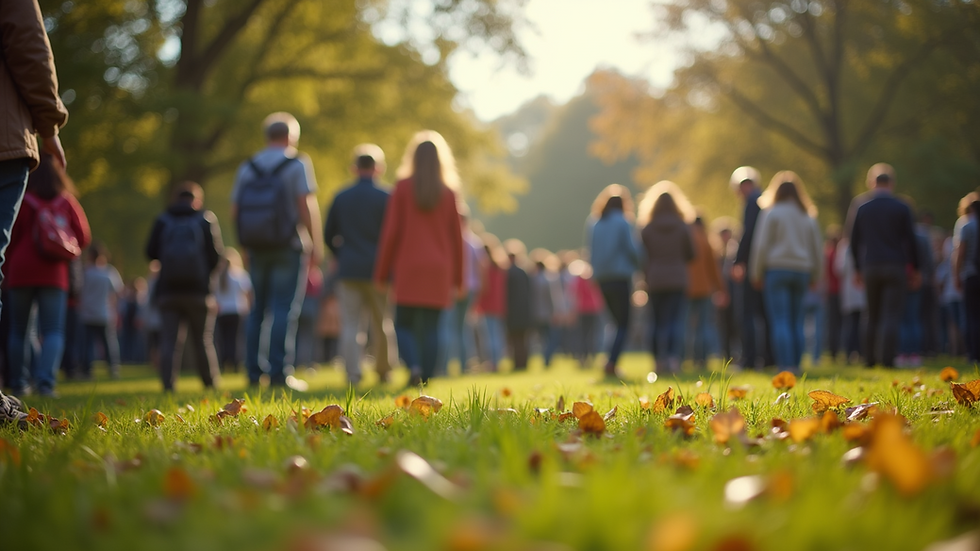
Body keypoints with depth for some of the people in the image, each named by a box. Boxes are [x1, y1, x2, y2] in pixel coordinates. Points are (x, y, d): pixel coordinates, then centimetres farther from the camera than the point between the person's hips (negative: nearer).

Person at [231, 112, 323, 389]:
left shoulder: (246, 168, 9)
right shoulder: (297, 164, -4)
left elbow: (234, 211, 6)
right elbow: (307, 205, -13)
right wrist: (317, 243, -7)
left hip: (256, 248, 4)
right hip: (289, 247, -4)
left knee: (258, 308, 11)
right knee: (285, 309, -4)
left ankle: (254, 372, 10)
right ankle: (279, 372, -9)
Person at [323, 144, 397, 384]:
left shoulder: (341, 197, 5)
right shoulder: (385, 198, -4)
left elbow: (328, 236, 10)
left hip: (348, 268, 2)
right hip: (378, 270, -2)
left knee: (351, 324, 1)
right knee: (383, 323, 11)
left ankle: (352, 373, -9)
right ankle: (383, 372, 17)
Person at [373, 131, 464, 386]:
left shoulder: (403, 187, -2)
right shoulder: (448, 192, 6)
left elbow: (390, 231, -4)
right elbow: (456, 237, 7)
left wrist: (382, 273, 1)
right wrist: (458, 279, 15)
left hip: (408, 268, -2)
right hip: (438, 270, 2)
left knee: (404, 323, 4)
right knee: (431, 325, 5)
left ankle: (414, 366, -19)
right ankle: (426, 377, 0)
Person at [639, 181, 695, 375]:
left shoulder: (647, 229, 0)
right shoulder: (682, 227, 0)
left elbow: (643, 257, 2)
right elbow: (691, 254, 8)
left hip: (656, 281, 1)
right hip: (678, 279, -1)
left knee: (659, 322, 6)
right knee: (677, 321, -1)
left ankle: (661, 361, 3)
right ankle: (675, 357, -16)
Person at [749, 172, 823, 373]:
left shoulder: (771, 214, 0)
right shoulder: (808, 217, 14)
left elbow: (761, 246, -5)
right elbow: (818, 249, 15)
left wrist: (756, 274, 1)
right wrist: (814, 276, 22)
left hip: (776, 270, -5)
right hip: (801, 272, 5)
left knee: (780, 321, -8)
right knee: (796, 322, 8)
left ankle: (785, 366, -17)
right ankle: (796, 365, 4)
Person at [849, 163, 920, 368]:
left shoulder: (862, 209, 5)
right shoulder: (902, 208, -1)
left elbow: (854, 242, 8)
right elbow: (910, 240, -1)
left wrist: (858, 269, 17)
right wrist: (914, 268, 7)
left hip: (870, 267, 2)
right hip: (895, 267, -2)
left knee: (872, 316, 12)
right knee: (891, 315, -3)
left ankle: (870, 359, 9)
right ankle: (887, 359, -12)